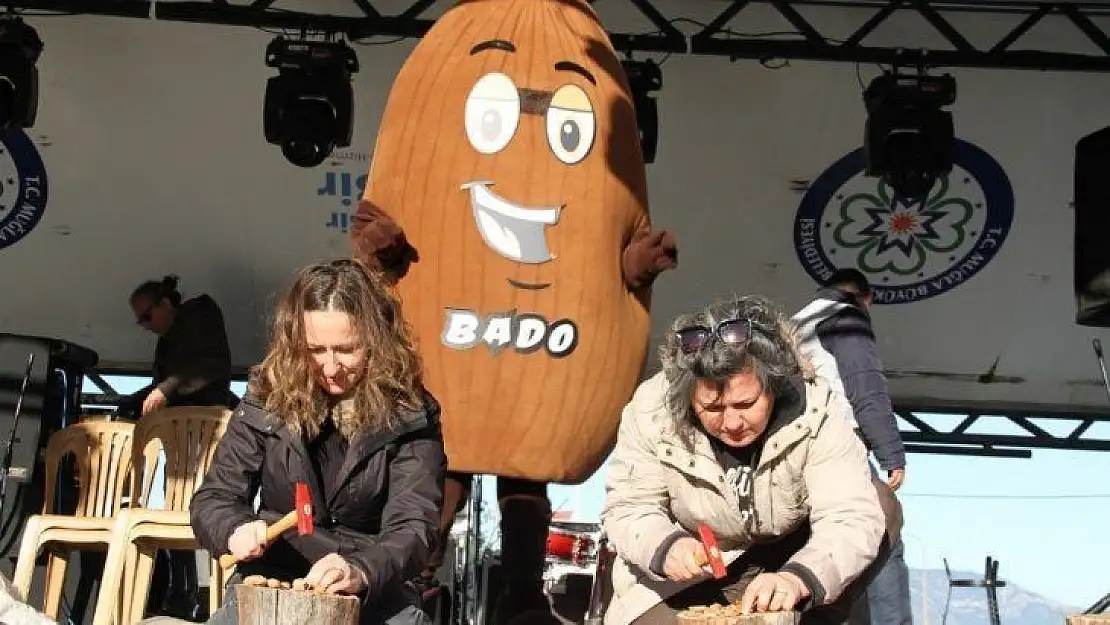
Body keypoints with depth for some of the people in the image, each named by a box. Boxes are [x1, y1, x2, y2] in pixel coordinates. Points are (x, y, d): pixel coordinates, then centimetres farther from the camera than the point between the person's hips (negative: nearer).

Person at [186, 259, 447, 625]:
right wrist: (235, 530, -23)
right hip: (269, 583, 1)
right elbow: (211, 500, 1)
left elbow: (413, 525, -15)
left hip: (374, 591, -1)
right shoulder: (267, 400, -2)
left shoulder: (408, 415, -7)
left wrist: (362, 572, -36)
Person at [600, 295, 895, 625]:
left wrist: (798, 579, -52)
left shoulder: (814, 410, -27)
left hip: (785, 559, 1)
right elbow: (627, 510, -16)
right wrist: (664, 547, -40)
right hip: (684, 575, -1)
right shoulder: (650, 411, -25)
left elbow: (852, 518, -33)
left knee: (883, 510, -21)